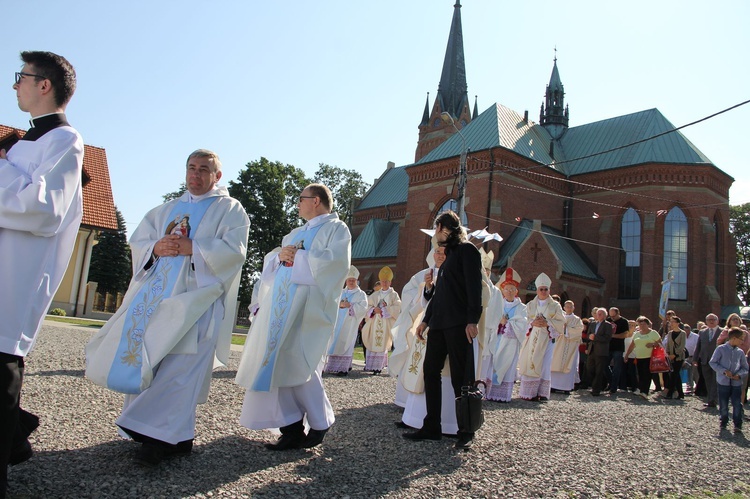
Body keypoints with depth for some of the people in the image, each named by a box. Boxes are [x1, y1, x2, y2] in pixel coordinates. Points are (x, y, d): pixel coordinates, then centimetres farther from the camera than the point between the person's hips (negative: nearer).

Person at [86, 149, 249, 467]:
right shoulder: (165, 210, 25)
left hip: (197, 294, -5)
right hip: (157, 292, 6)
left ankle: (161, 434, -8)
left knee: (179, 363, -14)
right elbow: (137, 242, 17)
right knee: (144, 355, -2)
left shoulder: (230, 210, 8)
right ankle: (174, 435, 5)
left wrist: (193, 248, -17)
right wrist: (156, 248, -5)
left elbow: (234, 250, -7)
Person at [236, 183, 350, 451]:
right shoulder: (296, 234, 29)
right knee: (277, 363, -1)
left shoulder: (336, 228, 6)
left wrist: (298, 256, -9)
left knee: (296, 363, -12)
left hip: (308, 304, -7)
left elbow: (335, 261, -12)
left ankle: (319, 423, 7)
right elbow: (270, 260, 23)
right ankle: (292, 427, 3)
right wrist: (281, 254, 1)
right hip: (281, 303, 8)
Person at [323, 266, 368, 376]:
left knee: (344, 343, -8)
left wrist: (350, 305, -14)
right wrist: (340, 304, -8)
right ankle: (332, 365, 4)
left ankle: (344, 368, -7)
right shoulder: (341, 292, 19)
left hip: (350, 324, -4)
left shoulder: (361, 294, 5)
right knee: (334, 342, 0)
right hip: (337, 322, 4)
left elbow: (363, 308, -8)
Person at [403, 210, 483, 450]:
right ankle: (431, 427, 10)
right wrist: (426, 320, 23)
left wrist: (473, 320, -21)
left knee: (460, 377, -4)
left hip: (458, 324, -9)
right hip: (439, 323, 9)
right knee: (430, 371, 4)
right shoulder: (449, 254, 24)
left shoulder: (467, 250, -3)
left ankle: (466, 432, 6)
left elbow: (474, 286, -13)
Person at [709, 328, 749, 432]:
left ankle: (738, 424, 8)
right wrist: (724, 371, -13)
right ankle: (723, 422, 24)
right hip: (723, 381, -2)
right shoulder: (721, 349, -4)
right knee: (723, 404, 6)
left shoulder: (740, 352, 6)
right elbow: (712, 362, -3)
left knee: (737, 404, -4)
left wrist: (740, 374, -8)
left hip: (736, 383, 2)